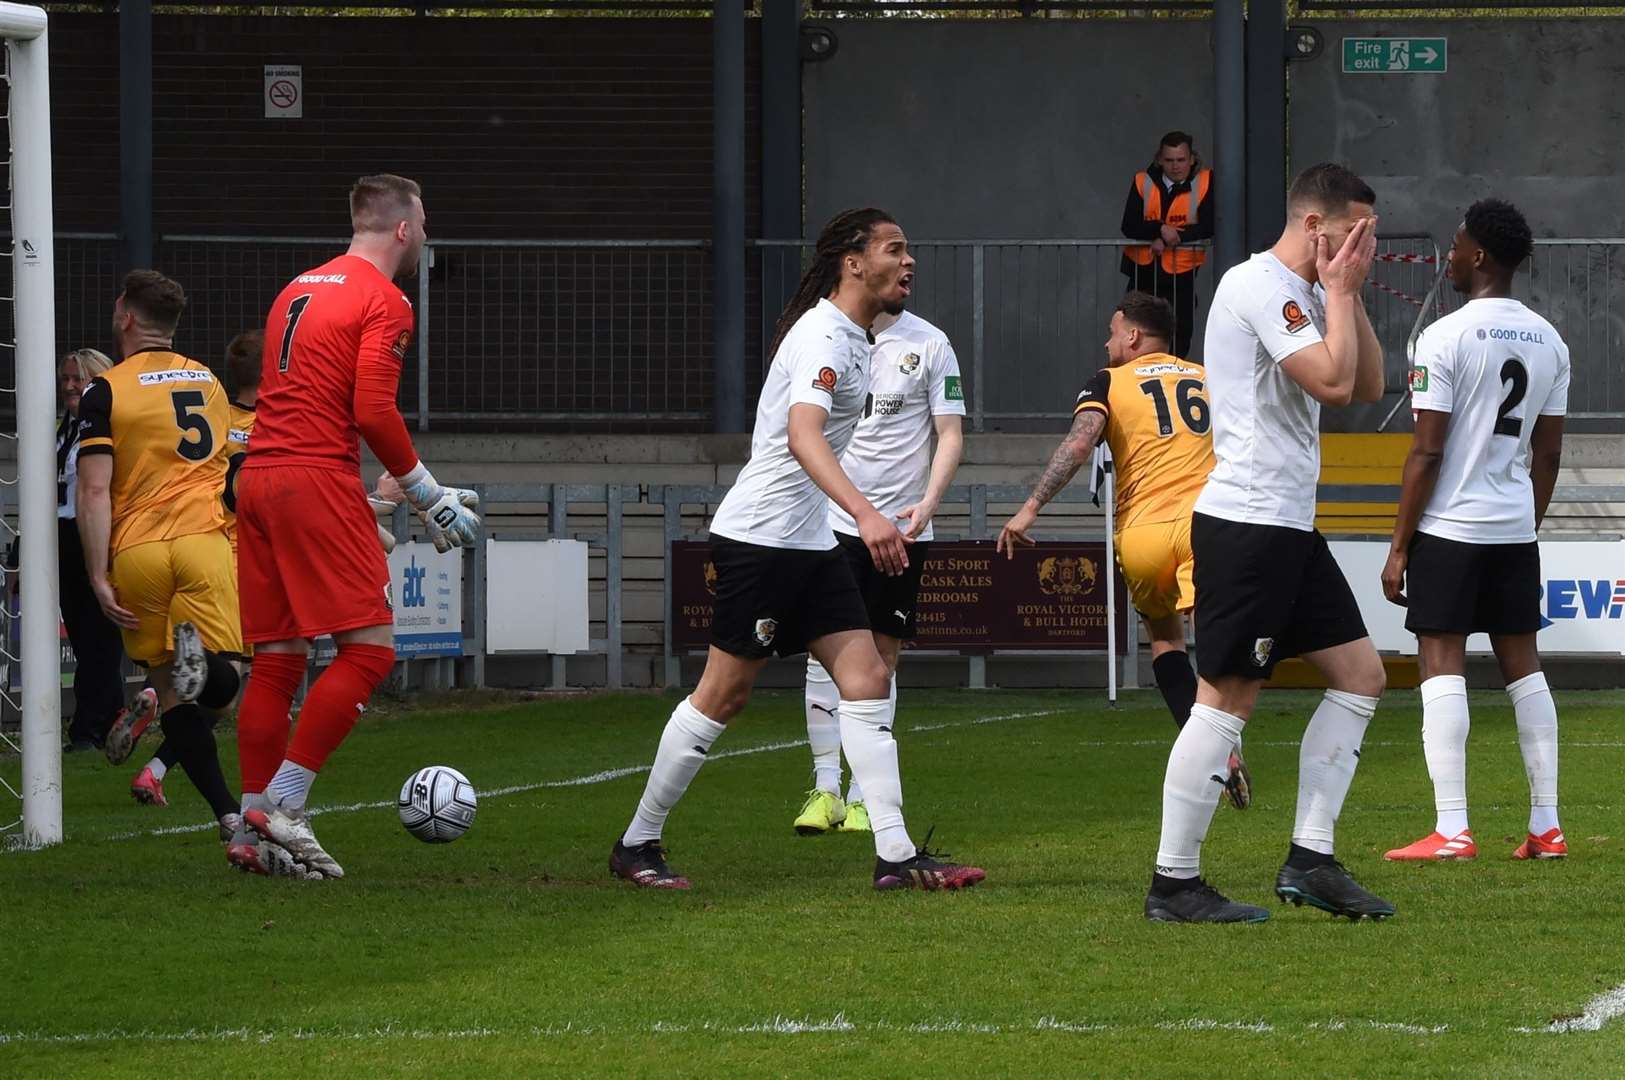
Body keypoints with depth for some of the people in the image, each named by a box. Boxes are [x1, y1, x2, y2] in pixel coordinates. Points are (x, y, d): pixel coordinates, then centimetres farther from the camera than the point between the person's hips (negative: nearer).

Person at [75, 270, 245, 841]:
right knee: (220, 684, -1)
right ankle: (197, 652, -36)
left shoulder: (105, 392, 1)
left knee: (169, 690, 7)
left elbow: (94, 490, -7)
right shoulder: (209, 382, 17)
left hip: (138, 551, -2)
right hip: (205, 539, 2)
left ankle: (228, 813, -4)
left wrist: (98, 575, -7)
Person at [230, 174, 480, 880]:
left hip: (257, 477, 9)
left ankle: (253, 831, 7)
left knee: (275, 660, 9)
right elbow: (373, 412, -15)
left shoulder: (300, 288, 20)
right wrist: (428, 496, -4)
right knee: (369, 649, -6)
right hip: (318, 480, -9)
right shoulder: (384, 302, -5)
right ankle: (280, 803, -14)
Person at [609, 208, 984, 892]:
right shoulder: (824, 336, -18)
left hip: (808, 544, 9)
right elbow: (803, 436, -35)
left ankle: (896, 855, -5)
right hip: (759, 537, -9)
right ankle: (636, 844, 10)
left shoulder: (851, 336, 13)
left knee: (868, 680, -1)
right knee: (723, 695, -2)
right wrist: (865, 513, -48)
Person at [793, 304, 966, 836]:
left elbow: (951, 434, 2)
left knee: (882, 654, 3)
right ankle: (826, 787, -1)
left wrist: (928, 503, -13)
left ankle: (862, 796, 8)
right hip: (833, 524, 1)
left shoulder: (928, 344, 0)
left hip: (902, 526, -1)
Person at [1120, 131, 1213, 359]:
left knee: (1179, 342, 2)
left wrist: (1171, 237, -22)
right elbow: (1129, 227, -8)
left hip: (1182, 271, -2)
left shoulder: (1206, 182, -8)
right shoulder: (1143, 182, -2)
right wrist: (1160, 229, -26)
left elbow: (1209, 227, -15)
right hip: (1143, 269, 2)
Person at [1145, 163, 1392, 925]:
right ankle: (1174, 883, -3)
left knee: (1359, 675, 9)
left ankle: (1310, 861, 10)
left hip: (1290, 526, 10)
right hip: (1244, 522, -10)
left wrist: (1349, 293, 8)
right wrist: (1338, 292, -9)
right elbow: (1333, 381, -21)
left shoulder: (1304, 293, 17)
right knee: (1228, 697, -8)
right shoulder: (1259, 286, -14)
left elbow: (1368, 385, 16)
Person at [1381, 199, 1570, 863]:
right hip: (1516, 528, 6)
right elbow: (1549, 453, 11)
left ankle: (1451, 831, -10)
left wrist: (1400, 547, -7)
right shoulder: (1549, 342, 7)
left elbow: (1427, 451, -13)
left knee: (1442, 663, -4)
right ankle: (1546, 826, 11)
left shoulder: (1446, 338, -12)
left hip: (1450, 527, -6)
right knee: (1522, 664, 12)